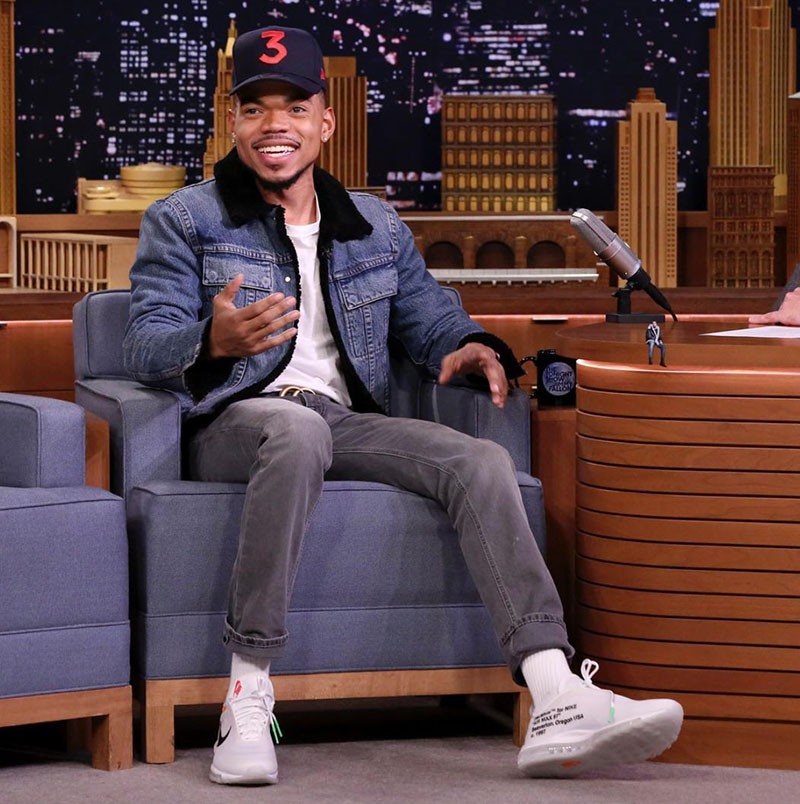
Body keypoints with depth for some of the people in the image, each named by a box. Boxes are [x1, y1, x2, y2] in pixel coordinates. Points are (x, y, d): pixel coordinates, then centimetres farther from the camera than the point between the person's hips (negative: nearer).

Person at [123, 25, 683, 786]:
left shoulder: (376, 227, 23)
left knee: (480, 460, -22)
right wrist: (214, 341, -26)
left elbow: (432, 320, 21)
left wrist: (471, 347, -5)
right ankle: (248, 697, -38)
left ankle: (558, 707, -35)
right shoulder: (182, 221, 9)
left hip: (349, 421, 5)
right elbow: (145, 344, -3)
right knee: (298, 429, -40)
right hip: (236, 423, -4)